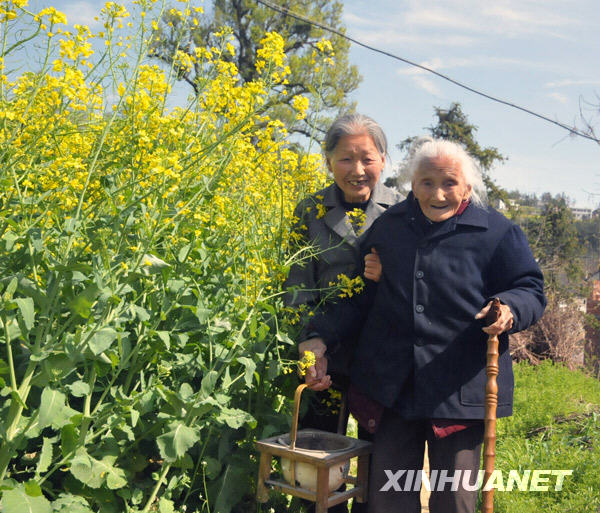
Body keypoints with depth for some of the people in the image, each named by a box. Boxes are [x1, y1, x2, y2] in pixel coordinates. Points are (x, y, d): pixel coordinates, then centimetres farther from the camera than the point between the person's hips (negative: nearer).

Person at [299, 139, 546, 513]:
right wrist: (323, 339, -1)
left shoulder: (497, 233, -2)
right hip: (392, 386, 3)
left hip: (461, 390, -2)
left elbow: (531, 290, 1)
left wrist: (509, 308, -22)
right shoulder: (389, 226, 7)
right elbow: (360, 296, 11)